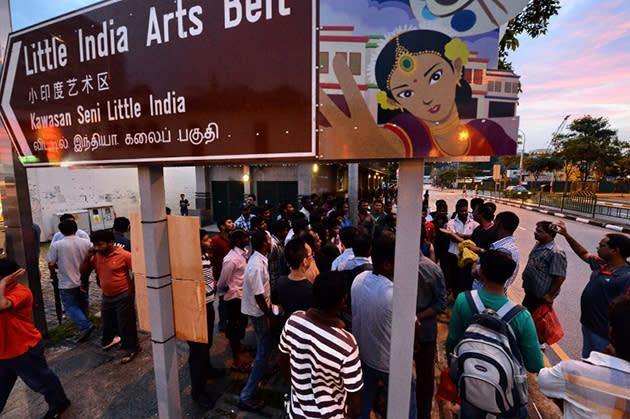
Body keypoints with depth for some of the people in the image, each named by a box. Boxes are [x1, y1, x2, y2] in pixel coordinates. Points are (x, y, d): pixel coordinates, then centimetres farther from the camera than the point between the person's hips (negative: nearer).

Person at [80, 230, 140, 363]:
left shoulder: (124, 255, -19)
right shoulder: (96, 256, 0)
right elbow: (83, 271, 6)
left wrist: (131, 290, -14)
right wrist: (87, 257, -9)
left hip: (123, 296, -6)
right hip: (106, 297, 6)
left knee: (126, 324, 5)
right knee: (108, 324, 21)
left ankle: (131, 349, 22)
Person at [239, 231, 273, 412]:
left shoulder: (257, 259, -1)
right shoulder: (257, 266, -32)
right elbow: (258, 297, -28)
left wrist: (269, 310, 18)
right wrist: (270, 315, -16)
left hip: (258, 309, 10)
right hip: (258, 312, -10)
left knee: (263, 346, 30)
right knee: (264, 351, 2)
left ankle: (261, 372, 55)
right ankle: (247, 396, 12)